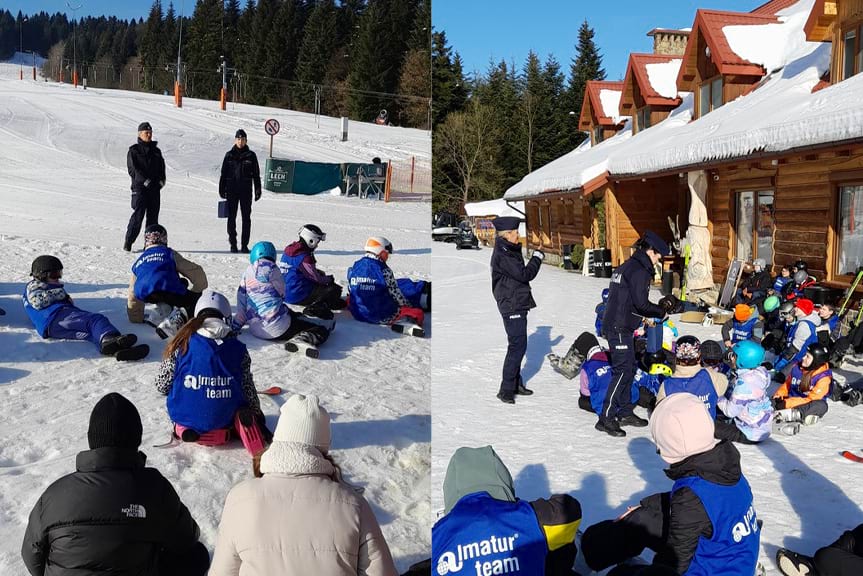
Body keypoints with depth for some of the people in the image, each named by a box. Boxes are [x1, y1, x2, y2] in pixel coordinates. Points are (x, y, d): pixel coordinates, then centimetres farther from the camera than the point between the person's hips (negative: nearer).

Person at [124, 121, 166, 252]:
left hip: (155, 188, 5)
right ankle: (128, 242, -6)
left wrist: (161, 180, -2)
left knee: (153, 216, 3)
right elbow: (132, 169, -6)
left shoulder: (156, 151, 19)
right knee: (138, 214, -12)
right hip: (139, 187, -5)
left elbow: (162, 168, 18)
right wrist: (145, 180, -18)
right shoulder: (134, 151, 3)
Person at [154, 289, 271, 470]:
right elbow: (248, 391, 0)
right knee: (244, 412, 32)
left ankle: (185, 432, -1)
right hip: (226, 420, -2)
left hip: (188, 420, 2)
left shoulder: (182, 345, -9)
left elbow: (162, 386, -1)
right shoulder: (238, 349, -7)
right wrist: (259, 421, 15)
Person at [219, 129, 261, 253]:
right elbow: (223, 173, 8)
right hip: (232, 191, 0)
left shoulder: (251, 155, 4)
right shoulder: (229, 155, 5)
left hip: (246, 191, 0)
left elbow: (256, 174, 5)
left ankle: (245, 244, 6)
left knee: (246, 218, 1)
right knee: (231, 217, 1)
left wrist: (258, 190, -1)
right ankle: (233, 244, 8)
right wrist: (221, 189, 3)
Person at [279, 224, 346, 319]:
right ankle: (314, 308, -19)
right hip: (298, 296, -10)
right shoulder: (303, 257, -21)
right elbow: (316, 278, -16)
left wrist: (322, 273, 10)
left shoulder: (290, 250, 9)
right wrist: (329, 278, 3)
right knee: (335, 290, -10)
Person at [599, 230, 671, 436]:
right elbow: (641, 303, -19)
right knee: (623, 371, -10)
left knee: (628, 369, 16)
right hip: (620, 328, -10)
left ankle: (625, 413, 25)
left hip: (615, 325, 10)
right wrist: (661, 312, -3)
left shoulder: (627, 266, 17)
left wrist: (646, 316, 15)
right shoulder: (639, 271, -14)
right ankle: (606, 418, -9)